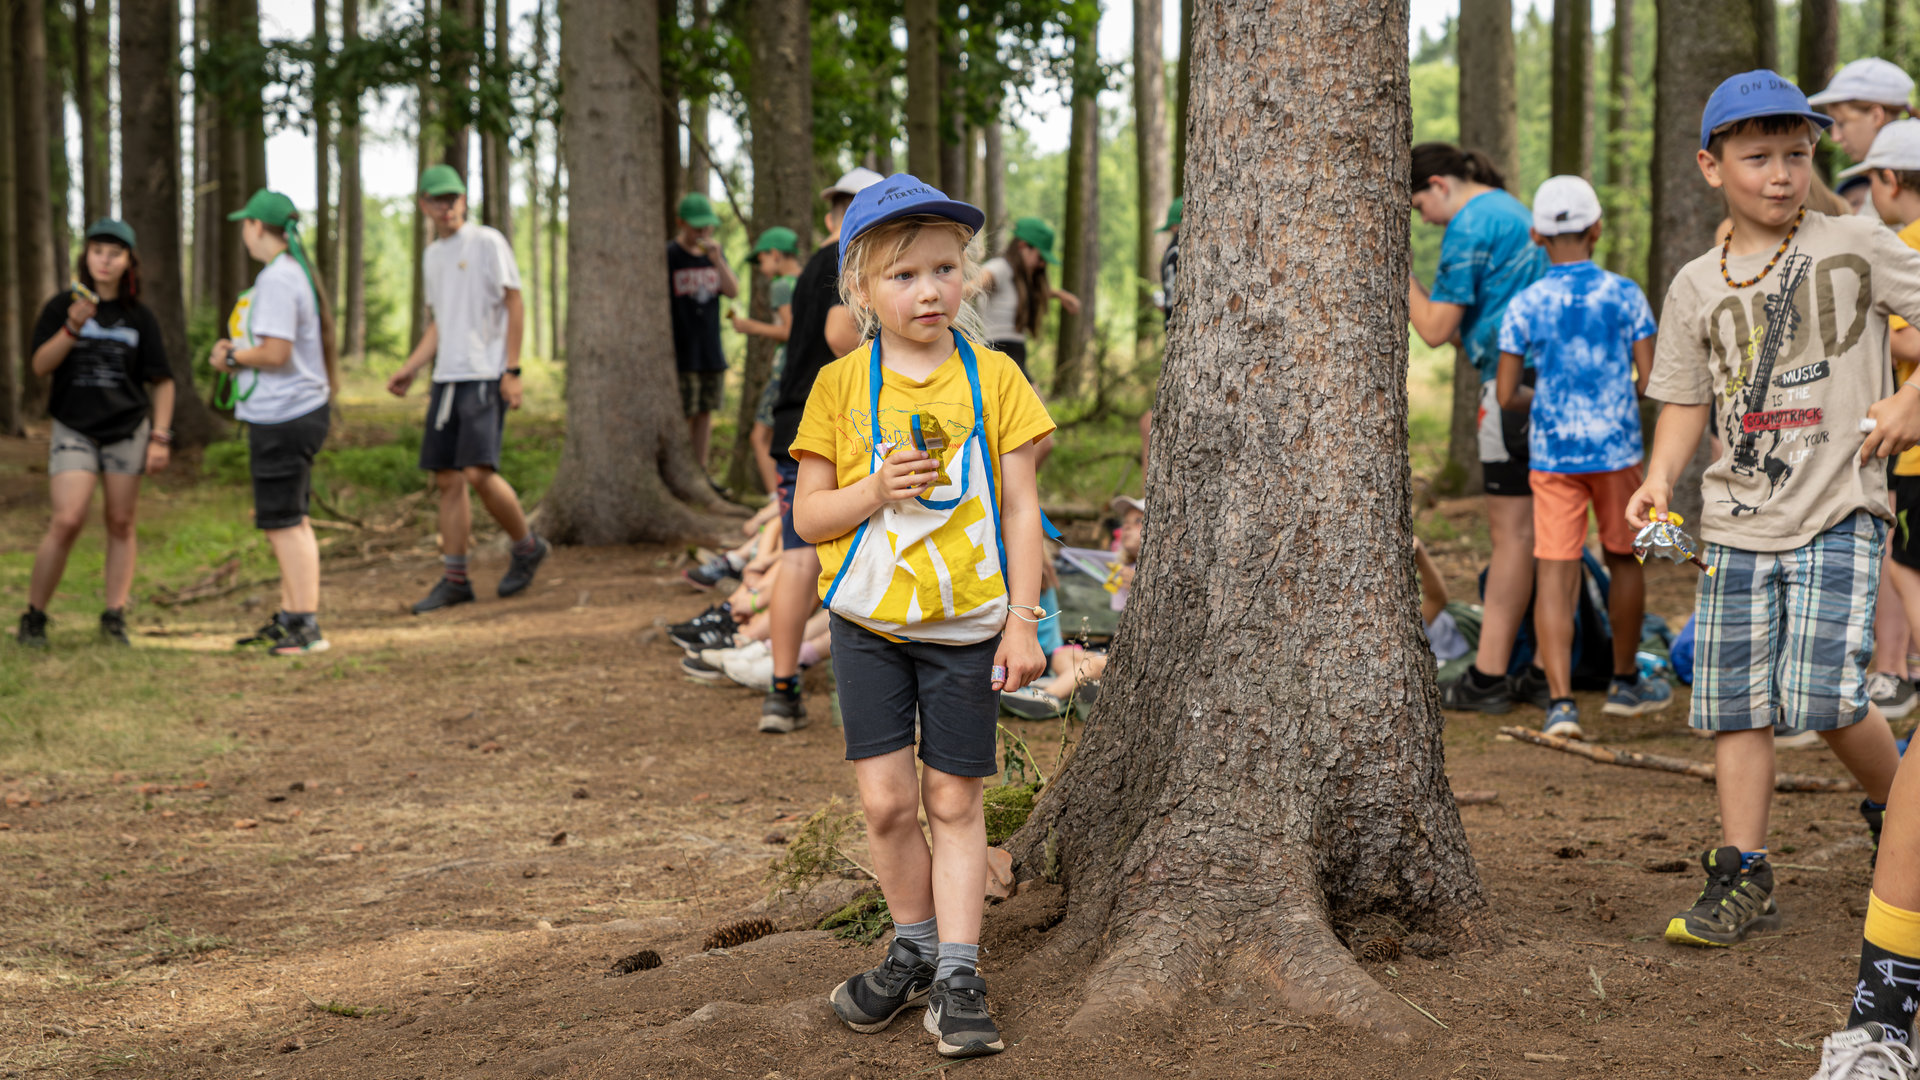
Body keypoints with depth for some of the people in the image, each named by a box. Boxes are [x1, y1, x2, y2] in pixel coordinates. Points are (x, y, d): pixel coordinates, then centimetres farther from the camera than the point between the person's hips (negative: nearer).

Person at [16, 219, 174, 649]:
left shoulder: (139, 317, 5)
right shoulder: (62, 306, 1)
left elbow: (161, 382, 9)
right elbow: (40, 366, -6)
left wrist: (160, 437, 1)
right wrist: (72, 327, -20)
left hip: (128, 429, 2)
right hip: (73, 429, -2)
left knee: (121, 523, 3)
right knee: (67, 521, -13)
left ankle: (115, 617, 11)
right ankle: (33, 616, -1)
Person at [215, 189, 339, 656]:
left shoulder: (277, 279, -19)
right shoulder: (297, 272, 14)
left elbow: (276, 353, -24)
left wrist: (231, 358, -8)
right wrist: (238, 351, 10)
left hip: (282, 418, -11)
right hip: (301, 408, 11)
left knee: (283, 522, -8)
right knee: (290, 520, 18)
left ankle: (307, 626, -8)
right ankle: (289, 617, 26)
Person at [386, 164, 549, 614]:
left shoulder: (487, 243, -5)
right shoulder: (432, 255, 17)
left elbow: (514, 304, -6)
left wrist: (512, 370, -12)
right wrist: (408, 371, 16)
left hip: (485, 375, -7)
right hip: (447, 377, 7)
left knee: (479, 472, -17)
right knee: (447, 479, 5)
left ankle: (527, 546, 5)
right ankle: (454, 579, 10)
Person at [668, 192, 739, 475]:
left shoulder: (714, 253, 12)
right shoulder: (668, 255, -6)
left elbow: (733, 291, 1)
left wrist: (717, 258, -14)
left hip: (711, 352, 5)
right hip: (682, 353, -5)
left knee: (705, 414, 8)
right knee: (683, 417, -6)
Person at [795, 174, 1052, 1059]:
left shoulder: (993, 377, -3)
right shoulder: (842, 385, -2)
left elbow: (1020, 507, -2)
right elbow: (808, 515, 0)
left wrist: (1022, 622, -7)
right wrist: (875, 493, -20)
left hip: (966, 624, -1)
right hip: (868, 622, 1)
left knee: (954, 802, 3)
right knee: (886, 798, -1)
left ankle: (957, 977, 8)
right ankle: (914, 950, 21)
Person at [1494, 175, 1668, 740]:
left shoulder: (1524, 306, -3)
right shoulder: (1625, 296, -3)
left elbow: (1507, 395, -3)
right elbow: (1650, 380, -5)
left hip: (1551, 453, -1)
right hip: (1616, 447, 1)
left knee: (1554, 572, -3)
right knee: (1623, 558, 18)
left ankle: (1561, 701, -14)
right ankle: (1626, 682, 33)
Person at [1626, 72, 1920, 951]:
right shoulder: (1697, 286, 9)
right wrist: (1658, 480, 0)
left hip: (1838, 513, -4)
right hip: (1737, 521, 4)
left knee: (1824, 696, -13)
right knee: (1737, 705, 3)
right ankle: (1742, 879, 11)